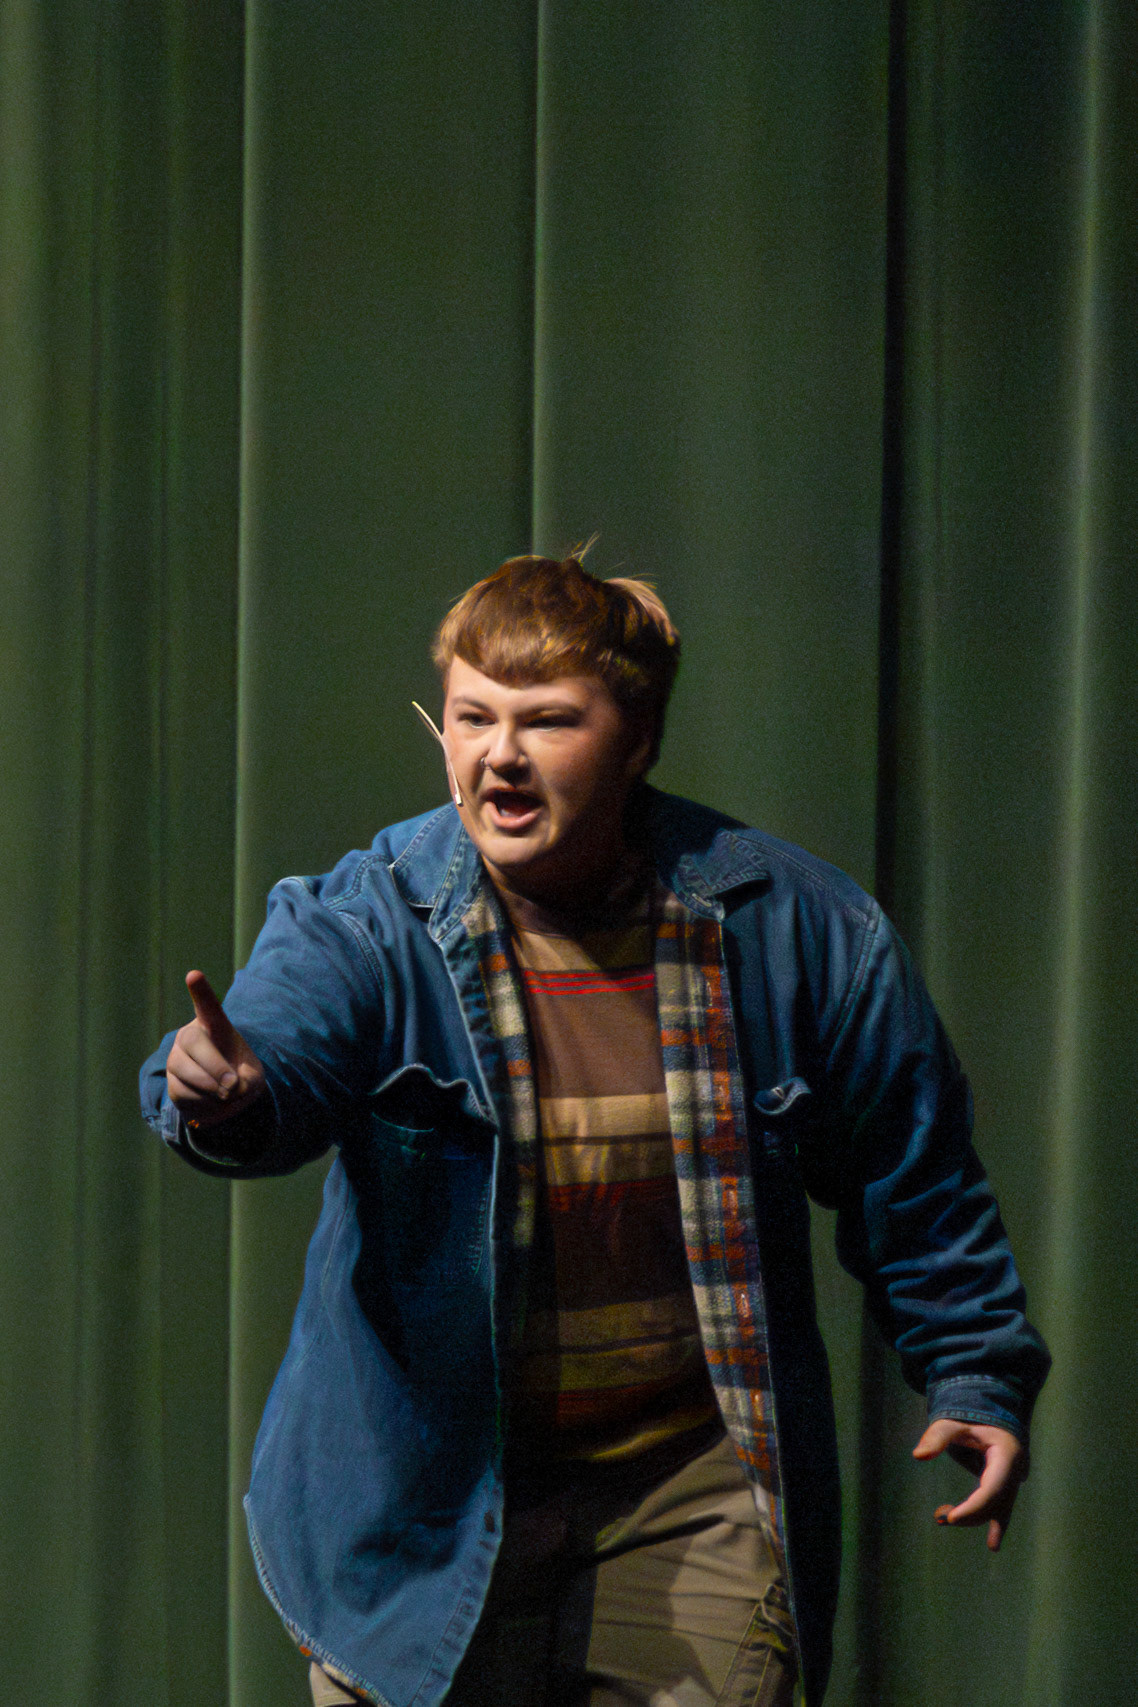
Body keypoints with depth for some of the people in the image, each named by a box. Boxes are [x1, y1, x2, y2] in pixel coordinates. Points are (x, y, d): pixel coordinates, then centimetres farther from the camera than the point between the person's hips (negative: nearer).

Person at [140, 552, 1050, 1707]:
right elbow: (285, 1060, -27)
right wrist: (226, 1099, -48)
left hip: (696, 1499, 1)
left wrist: (977, 1375, 7)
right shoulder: (364, 922, -7)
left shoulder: (795, 929, -3)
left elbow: (914, 1179, 8)